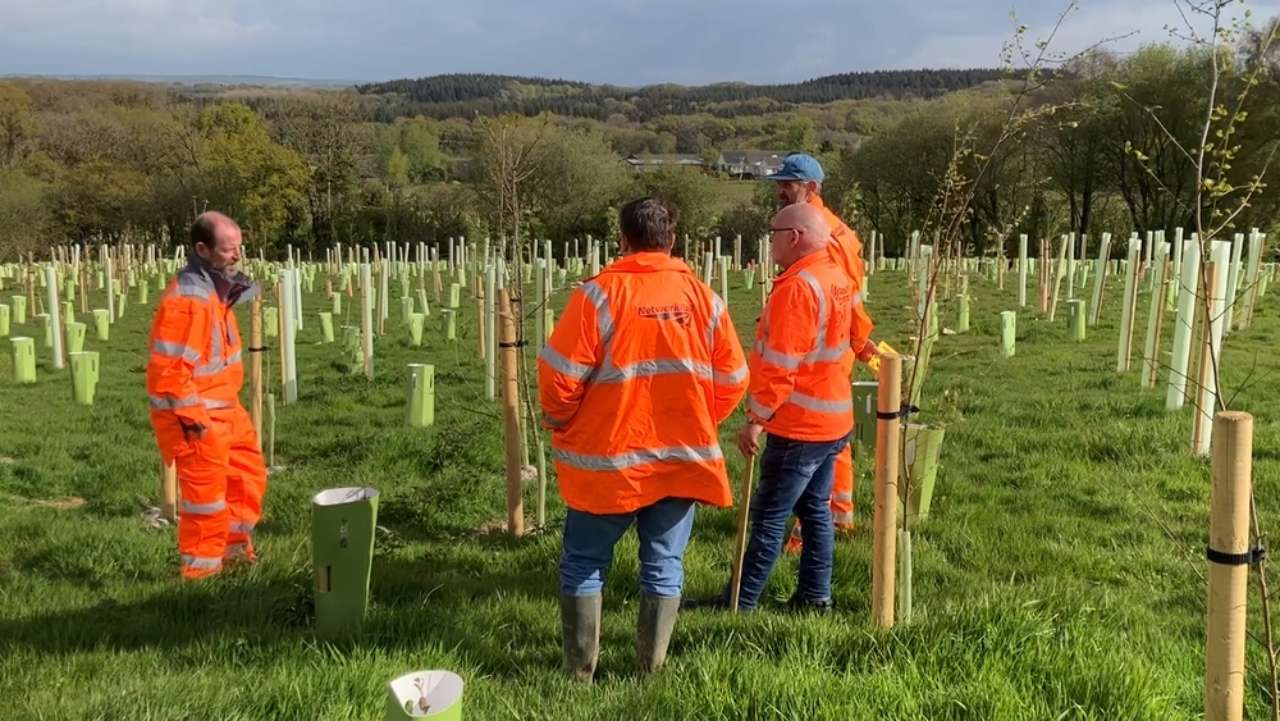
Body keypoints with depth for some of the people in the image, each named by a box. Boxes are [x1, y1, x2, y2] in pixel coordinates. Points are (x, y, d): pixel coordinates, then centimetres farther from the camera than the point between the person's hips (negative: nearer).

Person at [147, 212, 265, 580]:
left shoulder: (215, 289, 8)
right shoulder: (186, 299, -24)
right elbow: (168, 369, -26)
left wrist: (226, 404, 18)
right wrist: (193, 419, -22)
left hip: (224, 409, 10)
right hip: (196, 418, -10)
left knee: (249, 475, 20)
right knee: (206, 494, 2)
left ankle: (234, 545, 37)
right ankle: (201, 567, 18)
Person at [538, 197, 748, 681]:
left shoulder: (600, 292, -10)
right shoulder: (703, 296, 1)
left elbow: (559, 372, -12)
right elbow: (733, 379, 4)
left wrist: (559, 423, 6)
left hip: (608, 458, -3)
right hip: (683, 457, 3)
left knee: (584, 563, 13)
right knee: (664, 565, 14)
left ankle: (580, 669, 19)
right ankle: (651, 668, 20)